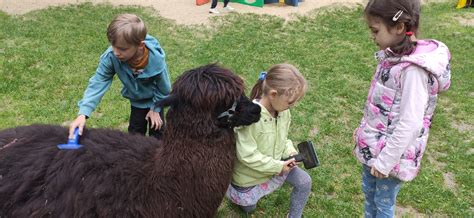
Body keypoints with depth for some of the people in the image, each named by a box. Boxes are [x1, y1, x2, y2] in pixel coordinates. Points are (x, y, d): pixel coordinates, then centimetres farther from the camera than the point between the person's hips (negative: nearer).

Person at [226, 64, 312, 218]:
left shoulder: (283, 111, -14)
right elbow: (246, 154, -33)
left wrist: (289, 152, -17)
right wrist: (277, 166, -27)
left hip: (277, 164, 5)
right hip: (250, 174, -5)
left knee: (304, 182, -6)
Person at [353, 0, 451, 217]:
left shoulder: (413, 69, -29)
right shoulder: (395, 55, -2)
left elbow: (409, 124, -27)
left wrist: (385, 161, -20)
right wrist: (364, 128, 16)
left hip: (391, 152, -8)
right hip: (373, 145, 8)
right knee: (368, 190, 24)